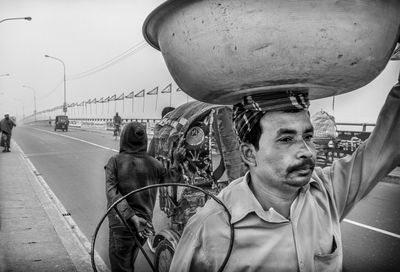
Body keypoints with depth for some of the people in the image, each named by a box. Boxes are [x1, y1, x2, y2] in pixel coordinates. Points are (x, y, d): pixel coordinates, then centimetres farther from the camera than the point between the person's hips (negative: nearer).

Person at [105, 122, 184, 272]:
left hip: (121, 224, -3)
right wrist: (176, 162, 26)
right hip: (145, 224, 4)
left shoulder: (115, 161, -9)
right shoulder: (152, 163, -2)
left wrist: (132, 217, -22)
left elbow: (112, 192, -18)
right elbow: (172, 178, 11)